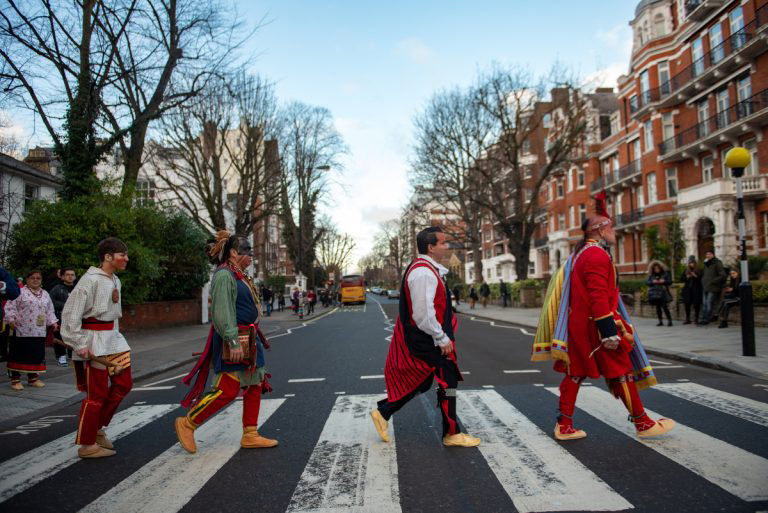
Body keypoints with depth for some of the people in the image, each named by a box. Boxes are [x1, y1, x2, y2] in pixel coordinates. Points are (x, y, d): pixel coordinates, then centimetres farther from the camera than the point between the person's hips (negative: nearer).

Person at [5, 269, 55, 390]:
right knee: (19, 354, 0)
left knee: (36, 354, 9)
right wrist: (11, 319, -18)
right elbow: (10, 306, -7)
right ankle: (15, 379, 10)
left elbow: (49, 311, 21)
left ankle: (33, 377, 21)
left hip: (39, 332, 5)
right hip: (22, 331, -5)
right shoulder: (20, 292, -1)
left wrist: (53, 322, 12)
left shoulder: (45, 294, 16)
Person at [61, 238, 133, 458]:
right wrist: (79, 345, -19)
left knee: (123, 384, 12)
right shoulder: (91, 280, -15)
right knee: (97, 394, -1)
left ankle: (97, 428, 28)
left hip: (114, 339, 9)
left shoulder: (115, 281, 11)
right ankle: (87, 445, 14)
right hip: (95, 341, -9)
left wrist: (115, 336, 18)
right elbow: (70, 312, -18)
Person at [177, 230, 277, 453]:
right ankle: (187, 424, 10)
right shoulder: (224, 275, -14)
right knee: (227, 390, -8)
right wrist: (233, 342, -27)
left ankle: (250, 435, 18)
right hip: (233, 342, -10)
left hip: (248, 341, 10)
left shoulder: (238, 275, 17)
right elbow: (222, 312, -23)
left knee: (255, 386, 10)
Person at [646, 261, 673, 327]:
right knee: (658, 307, 5)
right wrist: (652, 282, -14)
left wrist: (664, 281, -14)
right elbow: (647, 282, 3)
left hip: (663, 293, -3)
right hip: (654, 293, 3)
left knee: (664, 307, -12)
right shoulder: (651, 275, 8)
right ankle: (660, 321, 13)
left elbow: (670, 281, 4)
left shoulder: (665, 274, 4)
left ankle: (669, 321, -5)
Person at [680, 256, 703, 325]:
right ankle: (687, 319, 11)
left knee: (696, 304, -4)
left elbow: (702, 279, -3)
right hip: (687, 290, 3)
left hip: (696, 290, -3)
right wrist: (687, 277, -6)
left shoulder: (698, 270, 1)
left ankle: (696, 319, 6)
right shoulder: (686, 270, 11)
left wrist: (696, 276, -16)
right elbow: (681, 279, 10)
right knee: (687, 304, 1)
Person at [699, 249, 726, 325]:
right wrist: (703, 281, 14)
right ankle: (703, 318, 10)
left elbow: (723, 275, -12)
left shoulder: (717, 263, -7)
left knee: (709, 304, -8)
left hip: (713, 288, -7)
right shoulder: (706, 264, 17)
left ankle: (706, 319, -4)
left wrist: (713, 281, -14)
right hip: (705, 287, 8)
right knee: (704, 304, 6)